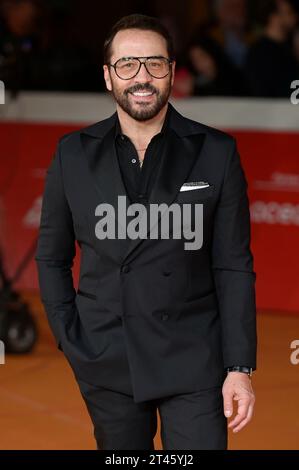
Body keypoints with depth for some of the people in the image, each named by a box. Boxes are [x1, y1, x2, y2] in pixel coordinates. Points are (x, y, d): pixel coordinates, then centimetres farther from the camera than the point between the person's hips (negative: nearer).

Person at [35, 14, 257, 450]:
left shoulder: (216, 153, -2)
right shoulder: (74, 154, 2)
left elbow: (233, 266, -2)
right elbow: (51, 257, 10)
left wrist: (240, 366, -6)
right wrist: (71, 341, 1)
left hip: (193, 363, -2)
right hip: (106, 364, 2)